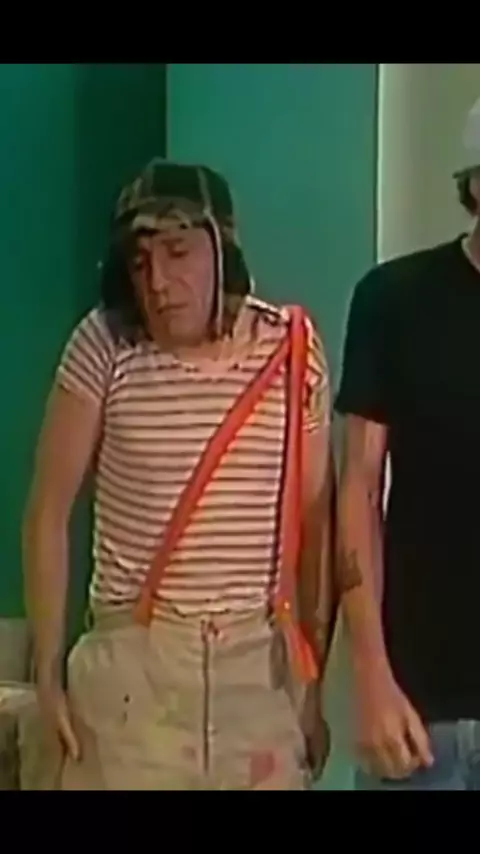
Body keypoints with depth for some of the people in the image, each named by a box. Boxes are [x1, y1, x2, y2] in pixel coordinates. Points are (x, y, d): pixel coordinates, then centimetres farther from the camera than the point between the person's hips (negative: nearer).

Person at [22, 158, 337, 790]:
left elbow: (317, 523, 4)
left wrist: (315, 682, 6)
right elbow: (49, 513, -2)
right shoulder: (105, 346, -8)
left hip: (258, 662, 2)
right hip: (130, 661, -1)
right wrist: (48, 671, -4)